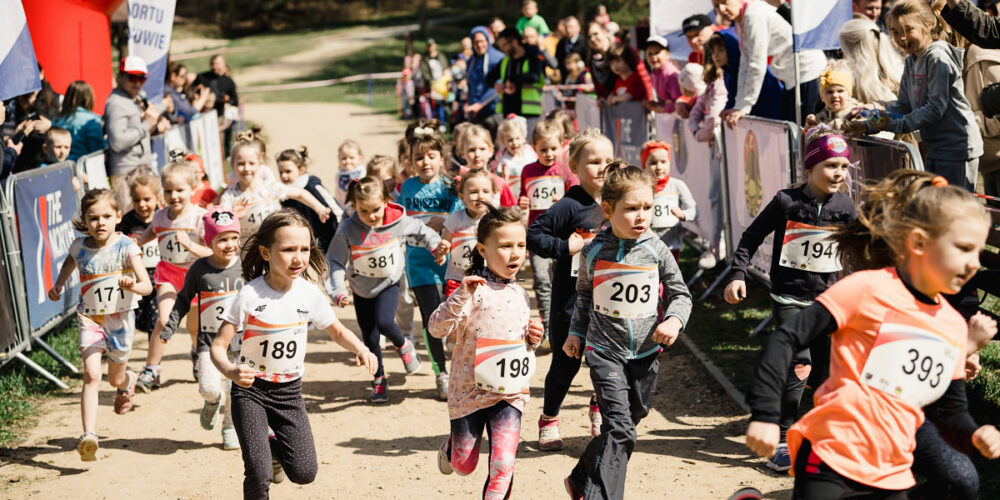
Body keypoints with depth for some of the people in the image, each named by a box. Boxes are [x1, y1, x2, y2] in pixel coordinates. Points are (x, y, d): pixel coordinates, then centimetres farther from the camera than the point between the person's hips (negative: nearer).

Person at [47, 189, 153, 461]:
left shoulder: (125, 246, -15)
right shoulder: (79, 247, -6)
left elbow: (147, 285, -22)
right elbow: (69, 263, 21)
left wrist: (131, 285, -42)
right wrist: (58, 285, 6)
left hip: (120, 318, -1)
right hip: (90, 318, 1)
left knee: (115, 379, 17)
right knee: (91, 375, -19)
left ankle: (129, 379, 56)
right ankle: (88, 437, -25)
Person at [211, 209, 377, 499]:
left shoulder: (309, 293, -8)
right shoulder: (250, 295, -18)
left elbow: (337, 332, 7)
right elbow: (218, 346, -15)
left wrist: (360, 349, -13)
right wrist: (230, 371, -37)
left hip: (290, 390, 3)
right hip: (250, 390, -3)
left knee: (304, 473, -2)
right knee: (259, 475, -16)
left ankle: (274, 446, 29)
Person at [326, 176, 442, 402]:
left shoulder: (398, 222, -17)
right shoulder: (348, 230, -21)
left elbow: (421, 231, 3)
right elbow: (335, 262, -16)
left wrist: (436, 246, -9)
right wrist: (338, 292, -25)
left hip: (388, 284, -1)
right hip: (361, 290, 1)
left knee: (384, 322, -24)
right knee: (370, 338, 6)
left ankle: (403, 346, 9)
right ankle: (379, 381, 26)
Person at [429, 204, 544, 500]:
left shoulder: (520, 295, 7)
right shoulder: (474, 290, -12)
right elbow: (437, 328, -22)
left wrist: (533, 340, 0)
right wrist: (462, 296, -33)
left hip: (509, 392, 4)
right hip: (470, 390, -3)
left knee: (503, 465, -11)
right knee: (464, 466, 15)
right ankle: (450, 448, 49)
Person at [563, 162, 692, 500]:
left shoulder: (656, 251, -4)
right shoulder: (594, 252, -3)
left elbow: (680, 294, 4)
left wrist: (674, 319, -15)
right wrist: (576, 332, 10)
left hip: (646, 352, 2)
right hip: (605, 351, -2)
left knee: (623, 427, 14)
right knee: (620, 429, -15)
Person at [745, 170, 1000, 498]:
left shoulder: (954, 326, 9)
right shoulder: (870, 288, -10)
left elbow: (950, 411, 19)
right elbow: (786, 340, -11)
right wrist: (764, 416, -16)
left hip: (892, 474, 7)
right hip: (832, 458, -7)